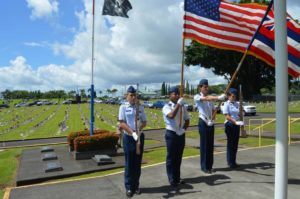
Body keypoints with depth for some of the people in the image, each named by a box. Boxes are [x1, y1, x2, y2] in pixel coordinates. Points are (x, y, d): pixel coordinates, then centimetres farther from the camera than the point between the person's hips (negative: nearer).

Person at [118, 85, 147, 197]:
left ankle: (136, 185, 25)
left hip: (140, 136, 3)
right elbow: (122, 124, -11)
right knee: (129, 164, 5)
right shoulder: (123, 107, -4)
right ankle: (129, 187, 17)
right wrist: (132, 132, -23)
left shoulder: (140, 107, 6)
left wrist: (139, 128, -16)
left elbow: (144, 122, 6)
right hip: (128, 137, -3)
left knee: (137, 163, 11)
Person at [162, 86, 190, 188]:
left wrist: (184, 129, -3)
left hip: (181, 134, 5)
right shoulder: (166, 107, -9)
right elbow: (171, 115, -29)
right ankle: (172, 180, 11)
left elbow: (187, 119, 13)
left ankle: (177, 177, 27)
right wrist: (178, 104, -27)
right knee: (171, 158, 2)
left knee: (179, 157, 14)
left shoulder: (182, 107, 7)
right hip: (171, 134, -5)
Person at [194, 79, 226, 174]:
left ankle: (209, 166, 20)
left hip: (211, 123, 6)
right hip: (203, 122, -6)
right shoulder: (197, 97, -6)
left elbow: (213, 110, 12)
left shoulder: (210, 98, 13)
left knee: (210, 145, 9)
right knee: (204, 144, -2)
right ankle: (204, 166, 9)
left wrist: (212, 119, -8)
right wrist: (218, 97, -42)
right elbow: (206, 98, -27)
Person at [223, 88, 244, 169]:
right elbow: (227, 116, -14)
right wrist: (235, 122, -24)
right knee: (230, 143, 1)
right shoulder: (226, 104, -7)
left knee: (235, 143, 10)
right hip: (229, 125, -6)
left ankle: (233, 161, 22)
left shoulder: (237, 104, 10)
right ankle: (230, 162, 11)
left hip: (236, 125, 6)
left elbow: (239, 115, 15)